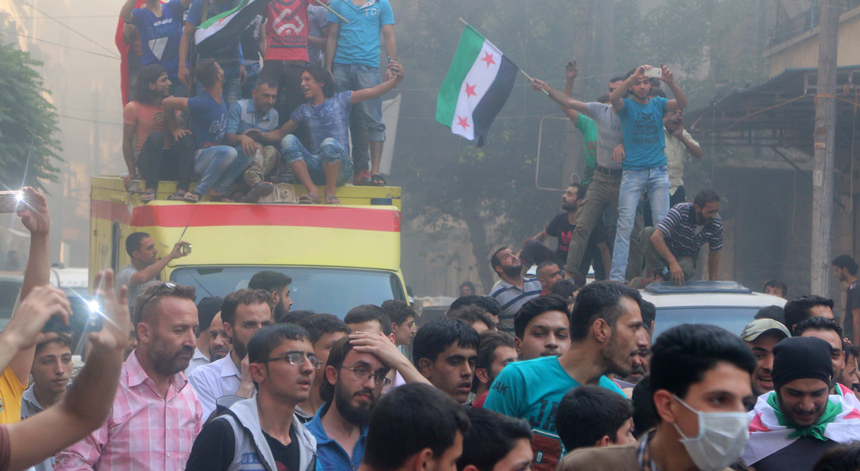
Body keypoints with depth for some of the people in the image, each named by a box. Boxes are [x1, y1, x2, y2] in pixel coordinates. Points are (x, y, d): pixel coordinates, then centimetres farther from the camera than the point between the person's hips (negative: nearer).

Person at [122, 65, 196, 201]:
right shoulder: (133, 108, -1)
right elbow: (127, 142, -1)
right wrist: (132, 173, -5)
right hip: (147, 164, -4)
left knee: (187, 137, -24)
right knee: (155, 136, -32)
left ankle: (182, 190, -37)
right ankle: (150, 189, -40)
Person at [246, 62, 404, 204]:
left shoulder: (340, 100, 7)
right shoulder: (304, 110, 17)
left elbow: (372, 92, -3)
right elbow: (280, 133, 21)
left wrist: (395, 81, -20)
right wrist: (262, 136, 0)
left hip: (340, 167, -4)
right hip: (315, 168, 4)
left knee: (329, 143, -35)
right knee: (288, 140, -18)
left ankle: (331, 191, -16)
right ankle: (312, 191, -25)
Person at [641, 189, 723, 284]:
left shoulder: (717, 223, -15)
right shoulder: (680, 211, -28)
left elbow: (714, 254, 0)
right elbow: (656, 237, -38)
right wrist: (673, 262, -48)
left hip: (687, 257, 2)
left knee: (685, 269, -36)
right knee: (648, 232, -33)